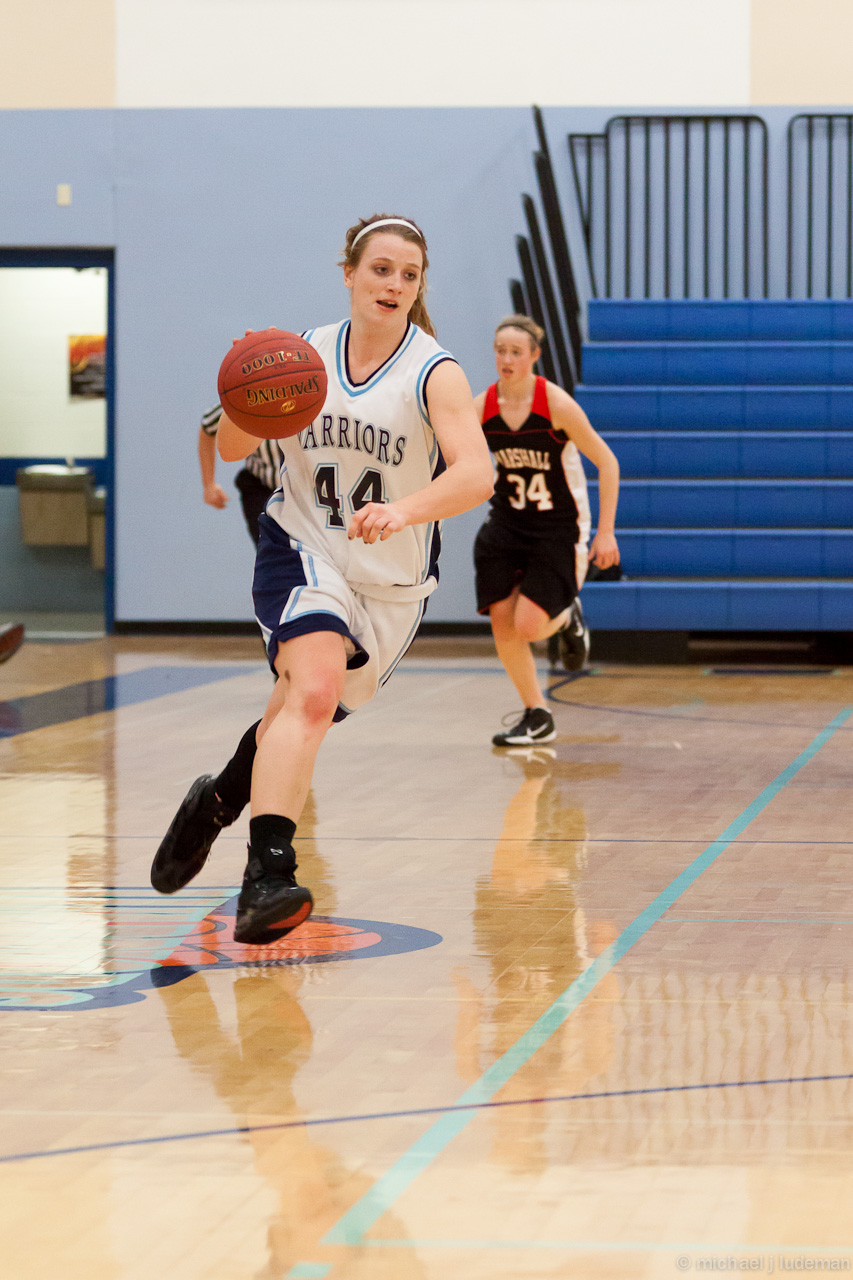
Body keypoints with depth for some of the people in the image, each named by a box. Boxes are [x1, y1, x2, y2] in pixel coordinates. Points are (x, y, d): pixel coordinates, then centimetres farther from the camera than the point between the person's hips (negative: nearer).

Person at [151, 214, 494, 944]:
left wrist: (403, 511, -48)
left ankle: (221, 798, 46)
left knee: (309, 709, 15)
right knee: (316, 689, -27)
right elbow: (232, 448, 5)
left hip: (393, 582, 1)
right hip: (303, 551, -1)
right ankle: (268, 874, -36)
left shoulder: (435, 374, -14)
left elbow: (476, 474, -29)